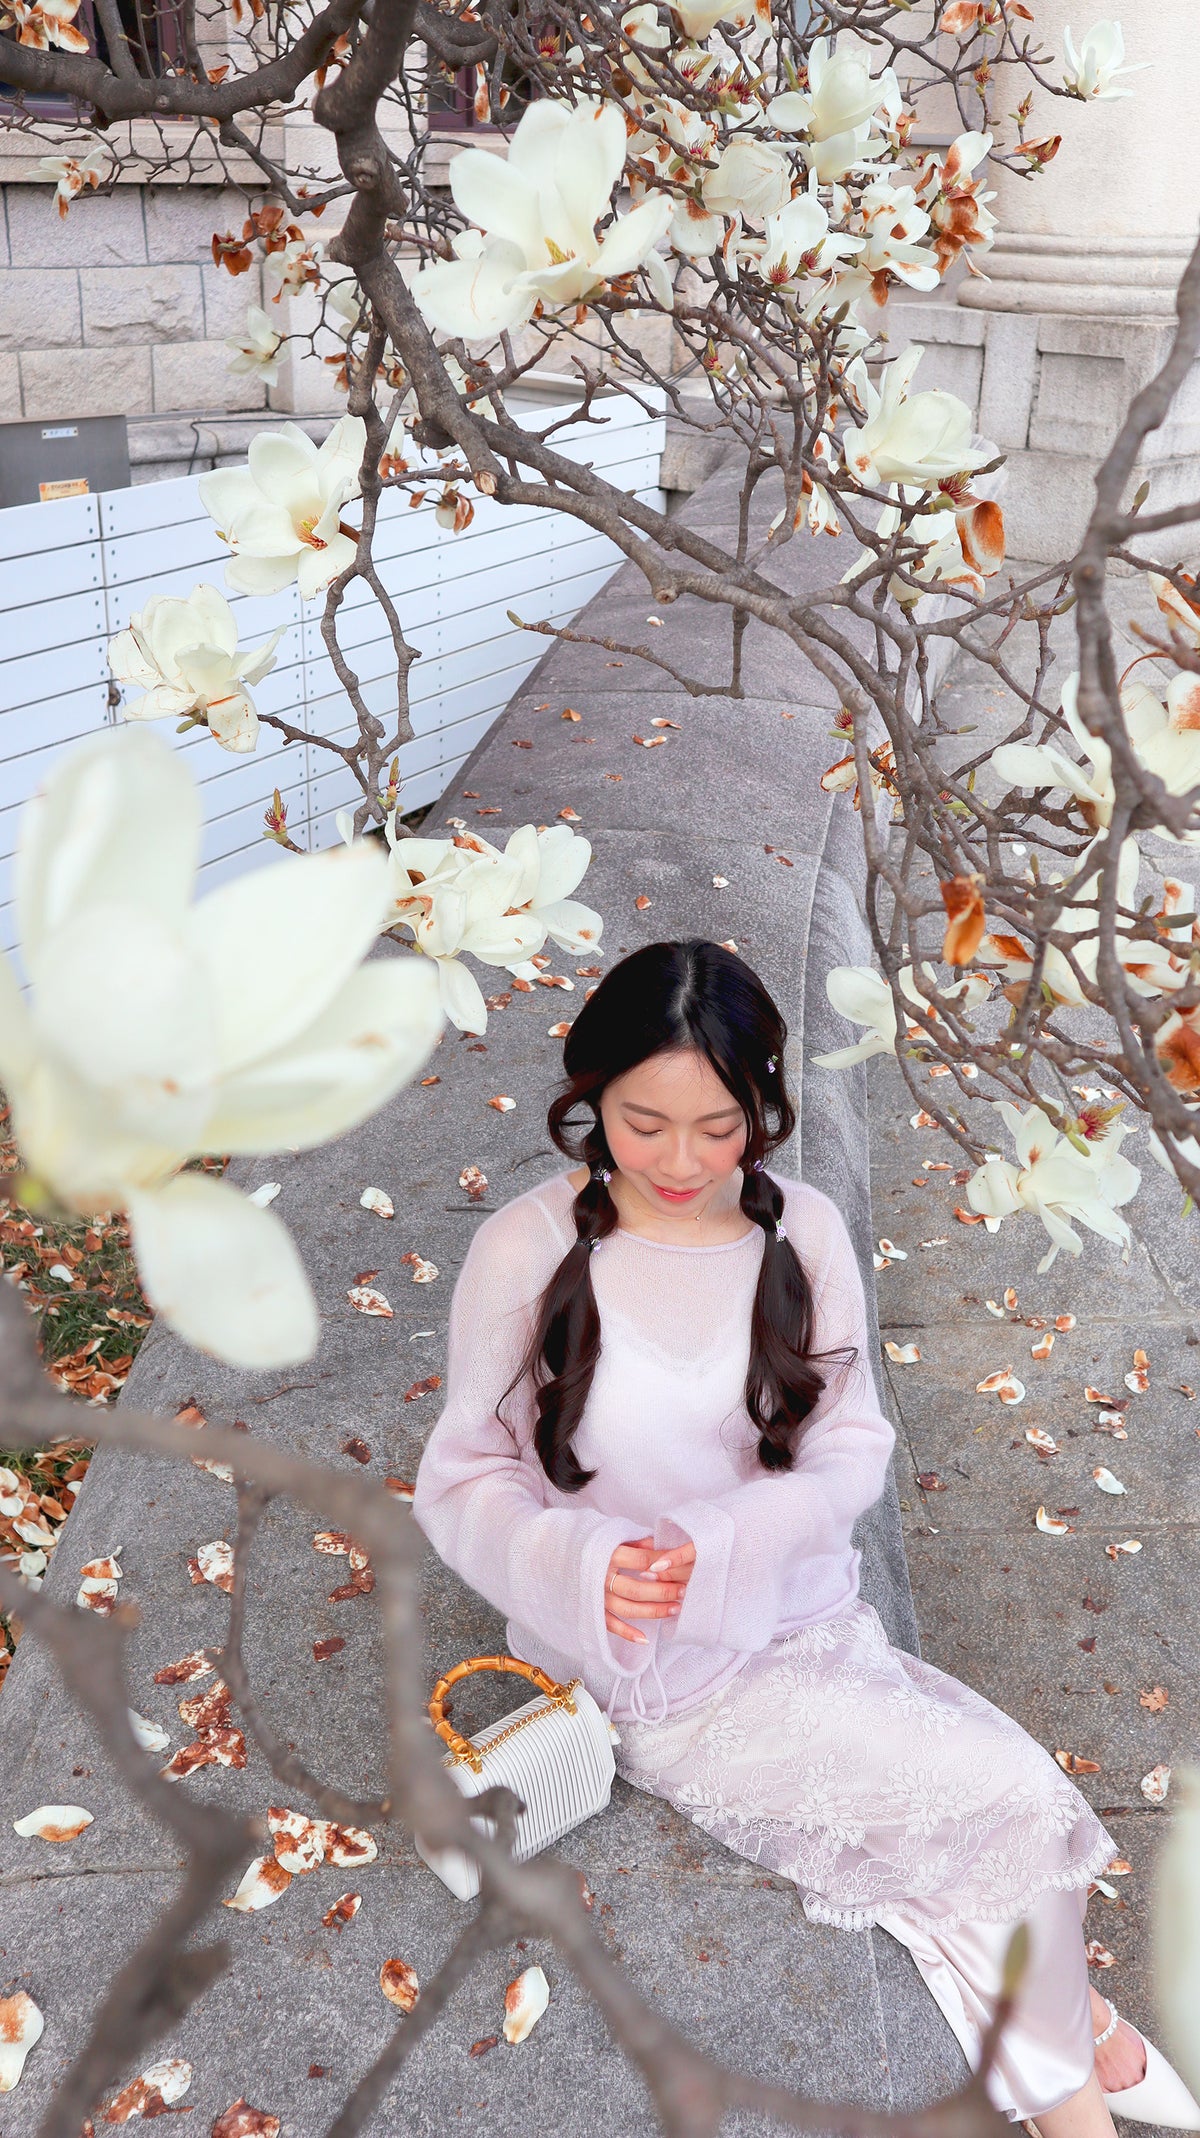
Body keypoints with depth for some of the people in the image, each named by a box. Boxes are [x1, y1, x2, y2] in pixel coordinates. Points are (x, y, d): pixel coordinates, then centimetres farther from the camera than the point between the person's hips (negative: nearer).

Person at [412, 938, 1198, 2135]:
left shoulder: (801, 1234, -5)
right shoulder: (527, 1251, -15)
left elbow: (852, 1450, -1)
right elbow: (464, 1484, -8)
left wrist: (723, 1542, -20)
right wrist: (580, 1563, -28)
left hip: (798, 1620, 4)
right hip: (642, 1672, -3)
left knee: (1014, 1799, -16)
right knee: (1002, 1800, -15)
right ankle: (1070, 2021, 15)